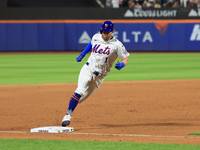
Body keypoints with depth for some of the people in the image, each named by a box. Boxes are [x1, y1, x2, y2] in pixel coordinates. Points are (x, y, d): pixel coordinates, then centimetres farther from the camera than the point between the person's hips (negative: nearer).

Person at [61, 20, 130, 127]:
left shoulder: (117, 45, -8)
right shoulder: (96, 37, 5)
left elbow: (125, 59, -5)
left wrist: (122, 64, -26)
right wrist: (82, 54, 19)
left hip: (99, 76, 0)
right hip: (88, 69, 0)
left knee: (82, 98, 4)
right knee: (80, 91, -22)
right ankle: (68, 115, -27)